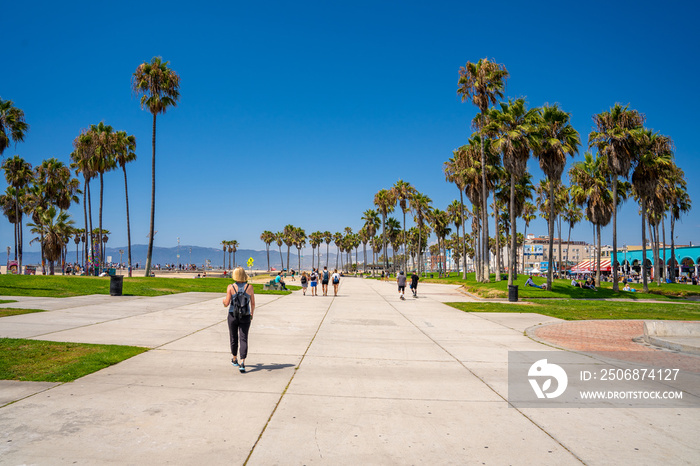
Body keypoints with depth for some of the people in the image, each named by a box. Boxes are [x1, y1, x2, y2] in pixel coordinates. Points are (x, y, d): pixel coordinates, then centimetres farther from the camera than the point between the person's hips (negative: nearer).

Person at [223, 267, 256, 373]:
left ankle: (235, 359, 34)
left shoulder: (231, 287, -7)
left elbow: (226, 303, -8)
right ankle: (242, 362, -15)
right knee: (243, 339, 0)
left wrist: (224, 300, 15)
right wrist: (251, 314, 16)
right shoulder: (249, 287, -4)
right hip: (245, 316, 0)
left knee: (233, 338, 17)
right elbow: (253, 303, 0)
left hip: (233, 316, 0)